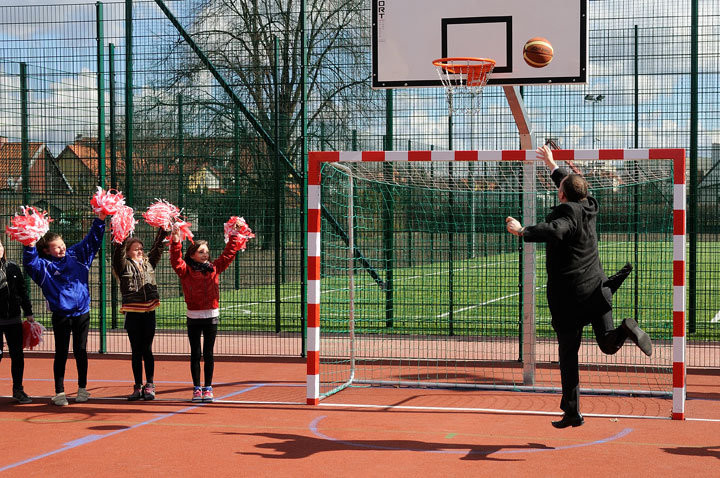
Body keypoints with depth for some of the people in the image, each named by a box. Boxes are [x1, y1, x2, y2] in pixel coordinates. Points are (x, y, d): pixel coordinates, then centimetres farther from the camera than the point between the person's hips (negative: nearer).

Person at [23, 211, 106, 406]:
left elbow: (92, 240, 10)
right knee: (61, 353, 4)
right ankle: (59, 392, 11)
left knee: (80, 351, 9)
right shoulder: (44, 265, -4)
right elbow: (30, 262, -21)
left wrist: (100, 220, 1)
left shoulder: (76, 255, 5)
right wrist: (29, 246, -37)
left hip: (82, 313, 2)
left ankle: (82, 389, 21)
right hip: (61, 315, -2)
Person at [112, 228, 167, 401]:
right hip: (132, 314, -2)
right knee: (136, 351, 5)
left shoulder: (148, 263, 12)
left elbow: (157, 246, 12)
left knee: (147, 350, 5)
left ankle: (150, 386, 10)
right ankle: (138, 387, 11)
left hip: (149, 312, 2)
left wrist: (163, 229, 3)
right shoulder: (124, 266, 2)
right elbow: (118, 252, -15)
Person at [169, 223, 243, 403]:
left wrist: (234, 237, 3)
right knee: (195, 354, 5)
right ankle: (196, 388, 12)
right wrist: (176, 242, -30)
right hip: (193, 317, -2)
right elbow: (176, 261, -19)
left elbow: (228, 255, 10)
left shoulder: (214, 268, 7)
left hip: (212, 316, 2)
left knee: (208, 354, 6)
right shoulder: (186, 270, -3)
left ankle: (208, 388, 13)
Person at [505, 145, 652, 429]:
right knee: (608, 345, 7)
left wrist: (522, 232, -35)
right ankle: (625, 330, -27)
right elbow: (575, 188, 31)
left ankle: (572, 412, 5)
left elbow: (554, 231, -37)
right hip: (597, 290, 6)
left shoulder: (567, 211, -14)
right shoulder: (589, 207, 9)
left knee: (568, 355, 3)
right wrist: (552, 166, 41)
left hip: (567, 295, -6)